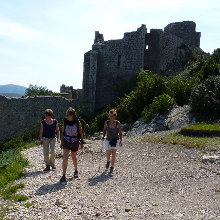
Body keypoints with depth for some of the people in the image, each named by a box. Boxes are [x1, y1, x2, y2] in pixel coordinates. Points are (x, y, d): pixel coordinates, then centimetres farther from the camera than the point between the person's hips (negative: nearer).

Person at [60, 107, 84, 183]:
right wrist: (61, 142, 8)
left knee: (74, 157, 13)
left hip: (75, 141, -1)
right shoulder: (65, 121, -4)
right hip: (66, 140, 1)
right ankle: (64, 175, -10)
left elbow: (81, 133, 0)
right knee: (65, 157, -13)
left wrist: (82, 142, 3)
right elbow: (63, 132, 6)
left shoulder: (77, 122, -9)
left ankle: (76, 170, 40)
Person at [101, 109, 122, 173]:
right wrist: (103, 136, -9)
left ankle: (112, 167, 19)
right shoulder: (106, 123, -9)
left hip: (116, 141, -1)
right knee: (108, 153, 1)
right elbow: (104, 130, 6)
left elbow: (120, 133, -8)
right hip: (108, 140, 1)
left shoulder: (118, 124, -13)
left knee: (113, 154, 4)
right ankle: (108, 161, 36)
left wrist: (121, 141, -16)